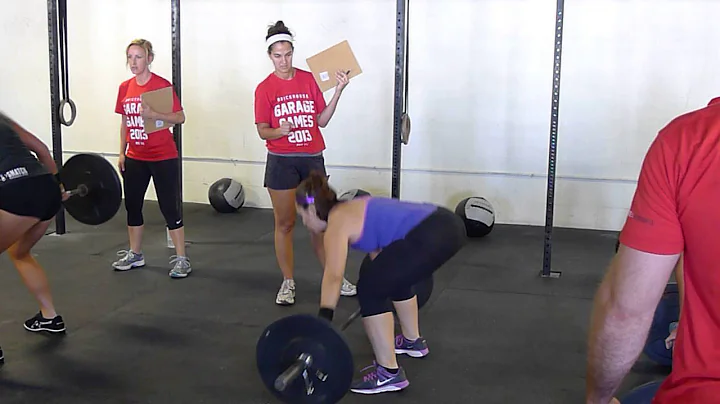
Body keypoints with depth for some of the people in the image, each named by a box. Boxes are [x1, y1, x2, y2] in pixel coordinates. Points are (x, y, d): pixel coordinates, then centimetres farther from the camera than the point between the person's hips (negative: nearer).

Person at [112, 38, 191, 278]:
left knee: (169, 207, -3)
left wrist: (153, 115, -28)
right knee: (132, 205, 13)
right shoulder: (125, 88, 7)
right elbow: (124, 123, 14)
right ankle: (135, 255, 28)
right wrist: (121, 153, 11)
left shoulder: (162, 85, -10)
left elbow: (180, 117, -14)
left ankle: (181, 259, 4)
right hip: (135, 158, 6)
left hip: (163, 157, -6)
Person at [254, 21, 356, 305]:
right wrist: (280, 131, -23)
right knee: (284, 224, 5)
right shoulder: (264, 89, -4)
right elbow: (263, 132, -3)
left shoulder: (309, 79, 4)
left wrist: (338, 91, -5)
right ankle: (288, 283, 16)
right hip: (281, 161, -2)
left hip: (312, 159, 2)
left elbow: (322, 120, 3)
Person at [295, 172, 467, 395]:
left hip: (432, 237, -10)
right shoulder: (349, 210, 24)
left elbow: (333, 276, -11)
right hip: (448, 224, 10)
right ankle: (413, 341, 44)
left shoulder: (336, 223, -1)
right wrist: (382, 274, 54)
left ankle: (389, 373, 4)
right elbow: (377, 247, 39)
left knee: (370, 289, -2)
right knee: (392, 275, 30)